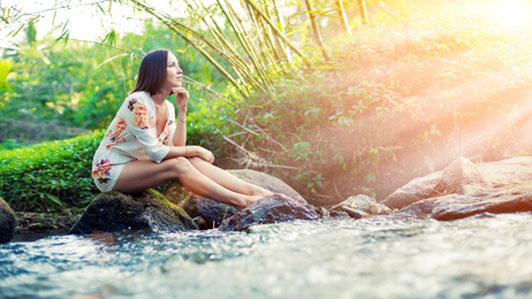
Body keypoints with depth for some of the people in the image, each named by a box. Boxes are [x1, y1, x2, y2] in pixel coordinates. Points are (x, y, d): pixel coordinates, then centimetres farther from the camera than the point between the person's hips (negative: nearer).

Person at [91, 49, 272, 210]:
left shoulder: (168, 108, 6)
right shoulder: (137, 102, -21)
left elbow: (176, 148, -4)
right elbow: (155, 152, -24)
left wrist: (182, 110, -8)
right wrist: (194, 150, -14)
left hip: (134, 168, 7)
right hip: (109, 171, -7)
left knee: (193, 161, -16)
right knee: (179, 165, -27)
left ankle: (255, 191, -22)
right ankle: (241, 202, -29)